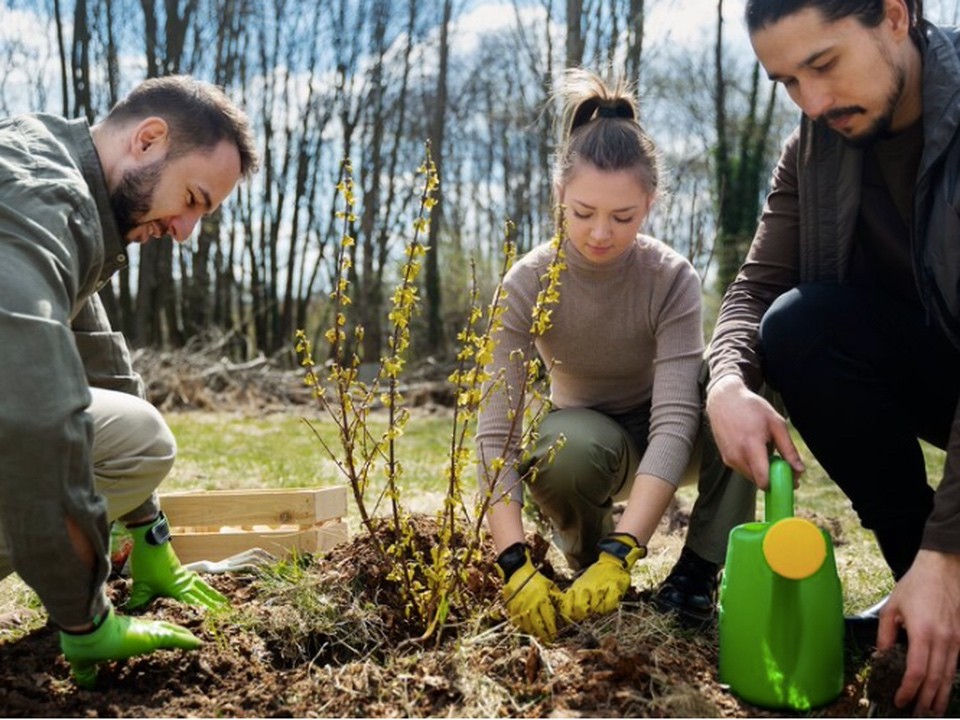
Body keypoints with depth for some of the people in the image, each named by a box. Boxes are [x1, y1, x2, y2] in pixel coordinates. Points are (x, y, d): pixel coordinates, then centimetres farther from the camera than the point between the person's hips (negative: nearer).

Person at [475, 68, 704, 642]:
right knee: (562, 449, -38)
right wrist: (516, 564, -43)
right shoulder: (527, 284, -22)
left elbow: (674, 417, -34)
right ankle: (585, 553, -4)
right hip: (588, 441, 0)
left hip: (658, 445, 0)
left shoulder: (673, 279, -23)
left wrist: (620, 557, -47)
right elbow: (496, 430, -29)